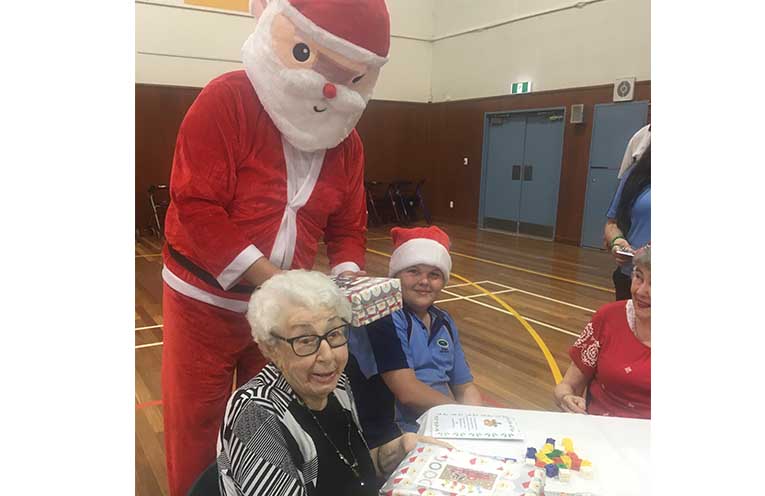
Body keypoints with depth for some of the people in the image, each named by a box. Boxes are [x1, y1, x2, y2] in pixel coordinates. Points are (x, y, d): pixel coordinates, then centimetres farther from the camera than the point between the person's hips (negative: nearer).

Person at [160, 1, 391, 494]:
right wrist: (272, 278, -29)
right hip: (205, 299, -4)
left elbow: (348, 227, 6)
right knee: (196, 420, 12)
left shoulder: (346, 140, 0)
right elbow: (196, 208, -24)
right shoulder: (226, 101, -17)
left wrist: (347, 278, -14)